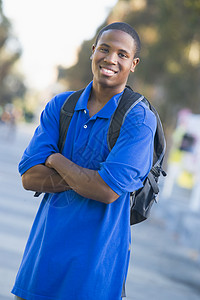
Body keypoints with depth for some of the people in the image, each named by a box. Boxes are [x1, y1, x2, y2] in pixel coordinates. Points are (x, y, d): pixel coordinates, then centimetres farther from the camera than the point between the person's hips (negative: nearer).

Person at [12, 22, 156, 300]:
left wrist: (56, 160, -9)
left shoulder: (139, 120, -11)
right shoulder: (59, 106, 4)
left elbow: (108, 191, -22)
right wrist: (87, 178, -17)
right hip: (46, 250, 4)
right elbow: (29, 178, -4)